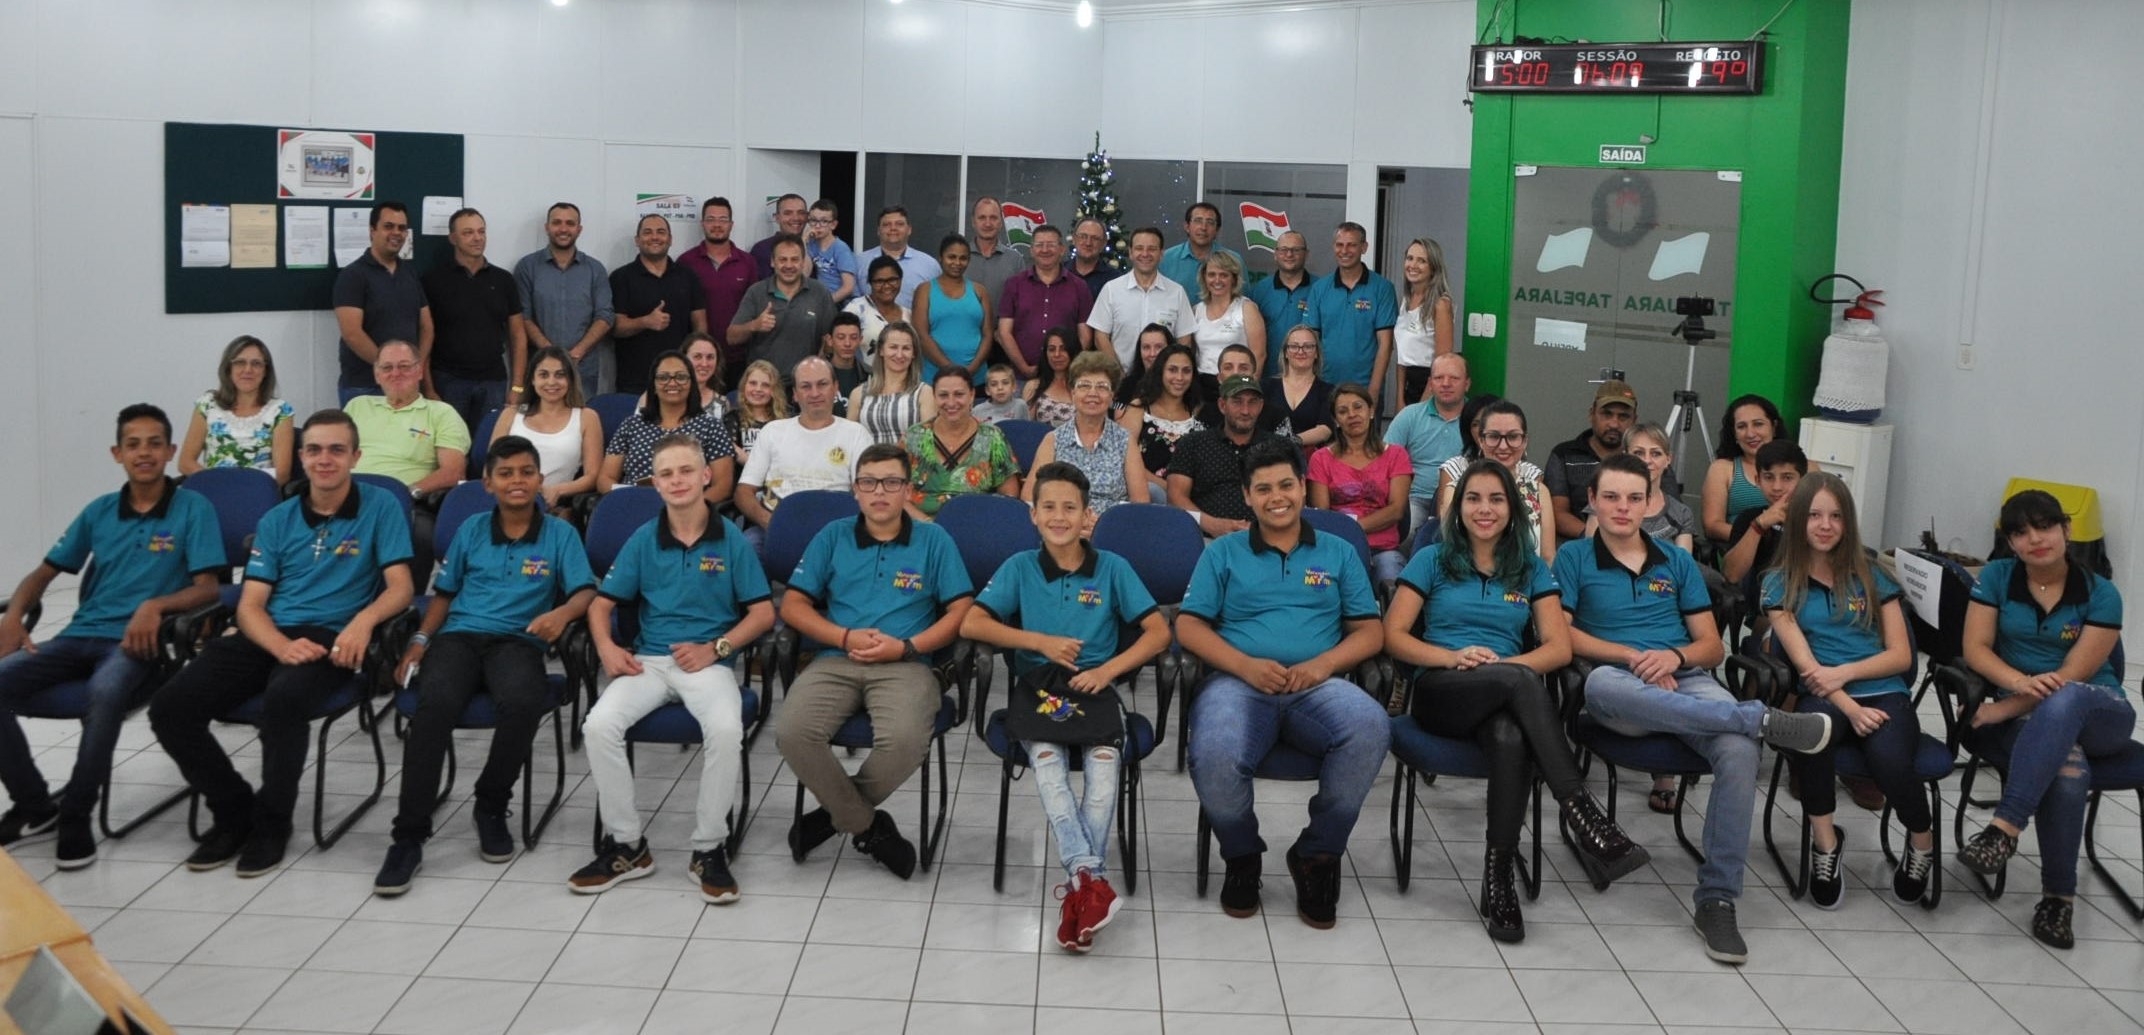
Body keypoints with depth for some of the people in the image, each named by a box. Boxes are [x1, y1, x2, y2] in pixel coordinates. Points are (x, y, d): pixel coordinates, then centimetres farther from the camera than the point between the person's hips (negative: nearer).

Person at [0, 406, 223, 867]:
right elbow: (45, 571, 20)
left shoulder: (193, 508, 2)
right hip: (80, 634, 5)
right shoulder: (99, 512, 16)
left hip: (137, 639, -5)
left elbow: (207, 587, -5)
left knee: (106, 690, -39)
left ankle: (75, 814, -21)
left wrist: (156, 606, -24)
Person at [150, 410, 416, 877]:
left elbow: (400, 586, -2)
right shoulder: (277, 521, 15)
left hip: (330, 637, -4)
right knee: (169, 707, -17)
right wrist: (282, 646, -15)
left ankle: (272, 822, -14)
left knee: (284, 698, -38)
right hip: (268, 637, 4)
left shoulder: (380, 507, 5)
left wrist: (365, 618, -25)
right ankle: (233, 811, 4)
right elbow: (249, 606, 8)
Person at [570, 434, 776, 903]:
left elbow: (763, 613, 2)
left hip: (708, 662, -2)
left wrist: (716, 648, -11)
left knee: (725, 728, -35)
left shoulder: (731, 540, 3)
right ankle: (626, 845, -9)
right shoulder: (643, 540, 9)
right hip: (649, 660, 3)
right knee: (599, 724, -26)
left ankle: (710, 847, -15)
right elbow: (601, 604, 14)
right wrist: (607, 646, -6)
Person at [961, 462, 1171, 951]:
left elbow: (1159, 632, 5)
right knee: (1046, 757, -33)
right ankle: (1091, 877, -42)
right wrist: (1040, 641, -5)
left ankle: (1079, 888, -34)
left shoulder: (1112, 568, 10)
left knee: (1104, 758, -33)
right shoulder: (1020, 567, 11)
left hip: (1094, 685, 0)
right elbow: (971, 623, 3)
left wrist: (1107, 669, -10)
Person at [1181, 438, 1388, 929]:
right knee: (1214, 757, -37)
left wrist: (1324, 663, -7)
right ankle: (1242, 855, -2)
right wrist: (1245, 664, -9)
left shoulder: (1338, 553, 21)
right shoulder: (1223, 553, 18)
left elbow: (1370, 631, 14)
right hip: (1238, 683, -1)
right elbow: (1189, 626, 9)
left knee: (1370, 727, -35)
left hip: (1318, 686, 1)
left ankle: (1318, 854, -11)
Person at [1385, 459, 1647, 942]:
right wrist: (1453, 657, -12)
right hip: (1439, 693, -1)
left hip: (1505, 699, 2)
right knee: (1519, 681, -38)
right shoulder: (1432, 561, 13)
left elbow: (1559, 648, 7)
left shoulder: (1532, 569, 18)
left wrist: (1503, 664, -12)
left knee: (1510, 738, -40)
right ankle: (1580, 810, -43)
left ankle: (1499, 874, -33)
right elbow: (1393, 637, 5)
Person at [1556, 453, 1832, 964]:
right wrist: (1633, 656, -10)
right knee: (1601, 683, -42)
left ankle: (1716, 899, -24)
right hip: (1621, 693, -2)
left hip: (1687, 681, 3)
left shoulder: (1677, 561, 22)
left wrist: (1675, 657, -7)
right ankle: (1761, 719, -37)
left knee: (1738, 750, -32)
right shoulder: (1574, 557, 13)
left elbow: (1713, 646, 16)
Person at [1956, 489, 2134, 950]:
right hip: (2028, 717, 1)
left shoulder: (2101, 594, -6)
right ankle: (2059, 894, -27)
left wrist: (2004, 709, -20)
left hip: (2099, 714, -1)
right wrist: (2022, 683, -26)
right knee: (2069, 769, -38)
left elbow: (2073, 675, -13)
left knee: (2061, 701, -41)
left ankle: (2005, 827, -46)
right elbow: (1975, 649, -6)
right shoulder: (1997, 577, 1)